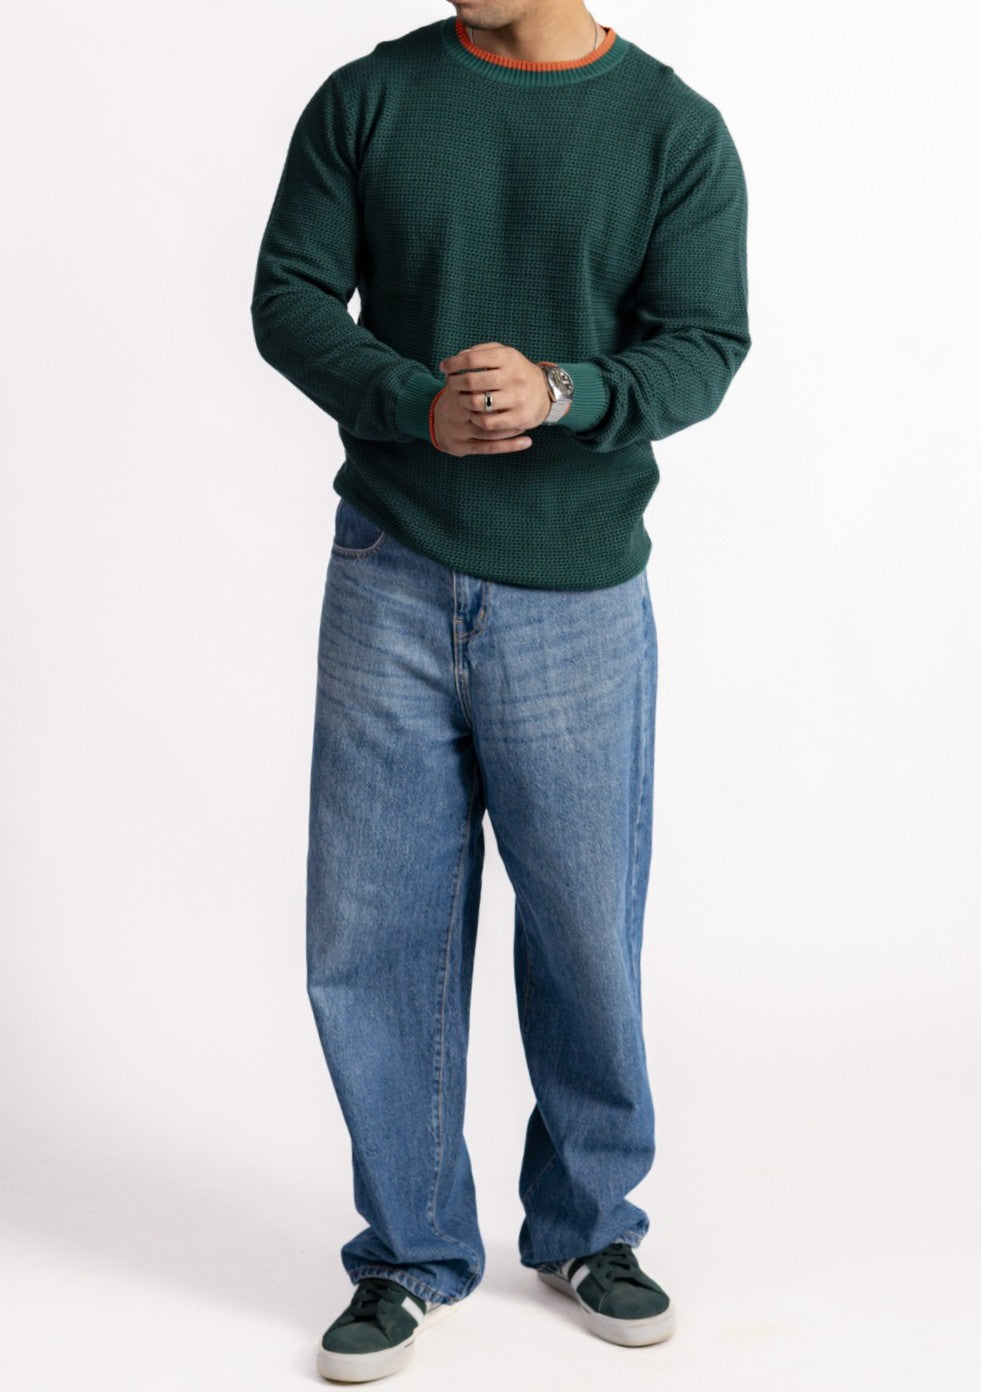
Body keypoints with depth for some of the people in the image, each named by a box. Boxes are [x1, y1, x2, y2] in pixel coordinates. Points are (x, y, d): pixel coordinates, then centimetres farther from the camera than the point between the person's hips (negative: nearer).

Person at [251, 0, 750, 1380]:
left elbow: (704, 347, -4)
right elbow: (289, 296, 1)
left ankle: (587, 1225, 32)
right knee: (373, 933, 3)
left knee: (586, 930, 8)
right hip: (392, 579, 1)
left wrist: (558, 391, -24)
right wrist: (416, 405, -17)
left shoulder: (678, 130, 0)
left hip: (580, 598, -1)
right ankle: (411, 1255, 22)